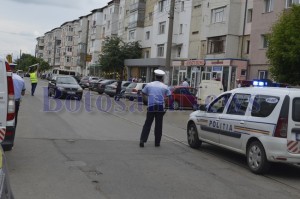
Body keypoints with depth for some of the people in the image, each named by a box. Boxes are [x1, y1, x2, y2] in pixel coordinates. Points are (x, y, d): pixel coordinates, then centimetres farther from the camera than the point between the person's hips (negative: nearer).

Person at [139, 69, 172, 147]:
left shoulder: (149, 85, 3)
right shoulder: (165, 87, 0)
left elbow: (143, 93, 14)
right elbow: (169, 96, -1)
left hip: (151, 107, 1)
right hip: (160, 108, 0)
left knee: (147, 124, 6)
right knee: (158, 125, 7)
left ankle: (142, 140, -4)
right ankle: (157, 142, 11)